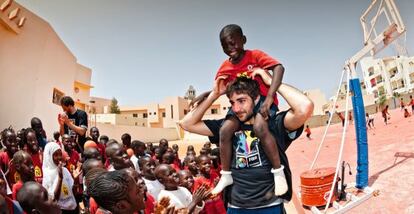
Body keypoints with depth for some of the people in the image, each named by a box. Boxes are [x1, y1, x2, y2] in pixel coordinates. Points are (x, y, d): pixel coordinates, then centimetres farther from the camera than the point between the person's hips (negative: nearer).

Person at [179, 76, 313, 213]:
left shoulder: (274, 124, -9)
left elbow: (305, 107, -27)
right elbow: (187, 123, 3)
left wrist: (271, 82, -15)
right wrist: (214, 94, -3)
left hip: (270, 207, -3)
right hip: (235, 207, 4)